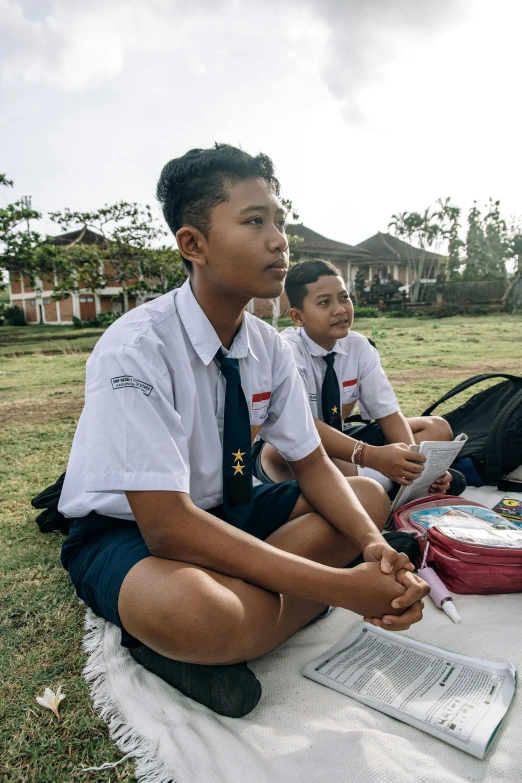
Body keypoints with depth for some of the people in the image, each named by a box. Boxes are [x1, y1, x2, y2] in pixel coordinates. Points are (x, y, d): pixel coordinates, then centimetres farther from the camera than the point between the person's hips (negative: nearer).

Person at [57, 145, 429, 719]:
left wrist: (372, 545, -21)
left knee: (370, 498, -4)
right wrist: (339, 587, -30)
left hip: (224, 510, 8)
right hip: (126, 530, -7)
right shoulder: (135, 349, -27)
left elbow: (312, 464, -1)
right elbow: (167, 525, -31)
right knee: (194, 612, -41)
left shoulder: (268, 347, -7)